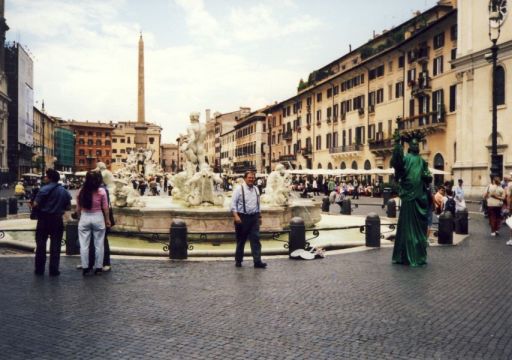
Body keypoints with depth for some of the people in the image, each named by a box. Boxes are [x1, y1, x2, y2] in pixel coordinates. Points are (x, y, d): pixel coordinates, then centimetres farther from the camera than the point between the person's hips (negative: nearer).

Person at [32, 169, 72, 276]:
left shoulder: (44, 189, -11)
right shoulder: (64, 191, 3)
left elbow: (36, 204, -15)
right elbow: (68, 206, 7)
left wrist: (32, 205, 7)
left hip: (44, 219, -3)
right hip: (57, 220, 3)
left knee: (41, 244, 8)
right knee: (55, 245, 6)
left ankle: (39, 269, 13)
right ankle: (54, 270, 6)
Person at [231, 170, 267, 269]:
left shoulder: (256, 189, 11)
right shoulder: (239, 189, -6)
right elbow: (233, 204, -10)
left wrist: (259, 216, 19)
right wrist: (236, 216, -20)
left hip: (254, 217, 4)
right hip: (242, 217, -4)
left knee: (255, 239, -3)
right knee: (241, 240, 6)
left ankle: (257, 261, -4)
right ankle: (238, 260, 19)